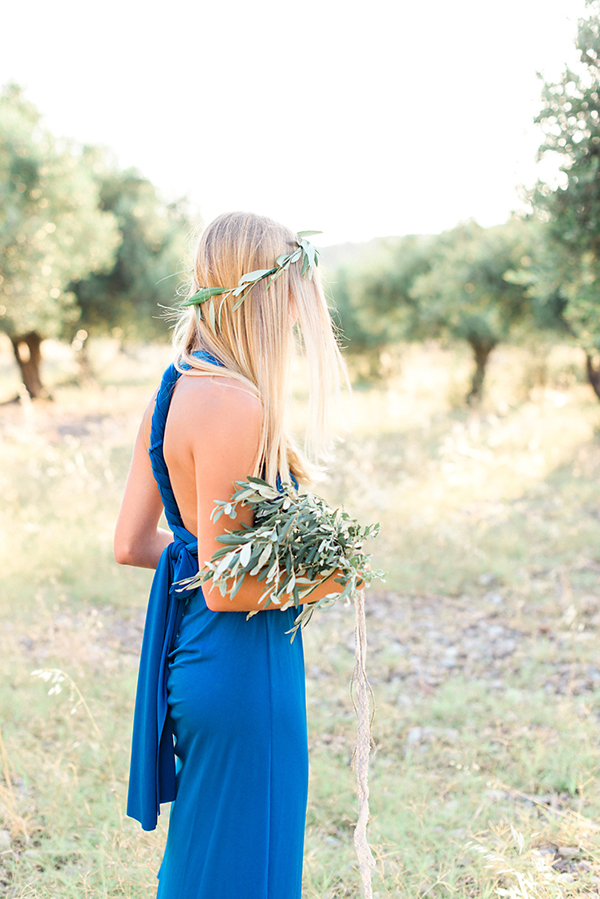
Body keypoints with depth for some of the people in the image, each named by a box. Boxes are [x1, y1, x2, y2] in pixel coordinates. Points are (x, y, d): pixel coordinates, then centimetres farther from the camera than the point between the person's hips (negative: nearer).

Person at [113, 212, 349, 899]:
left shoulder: (174, 389, 5)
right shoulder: (234, 403, -23)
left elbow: (130, 544, 8)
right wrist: (324, 579, -7)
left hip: (187, 655, 9)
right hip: (241, 663, -9)